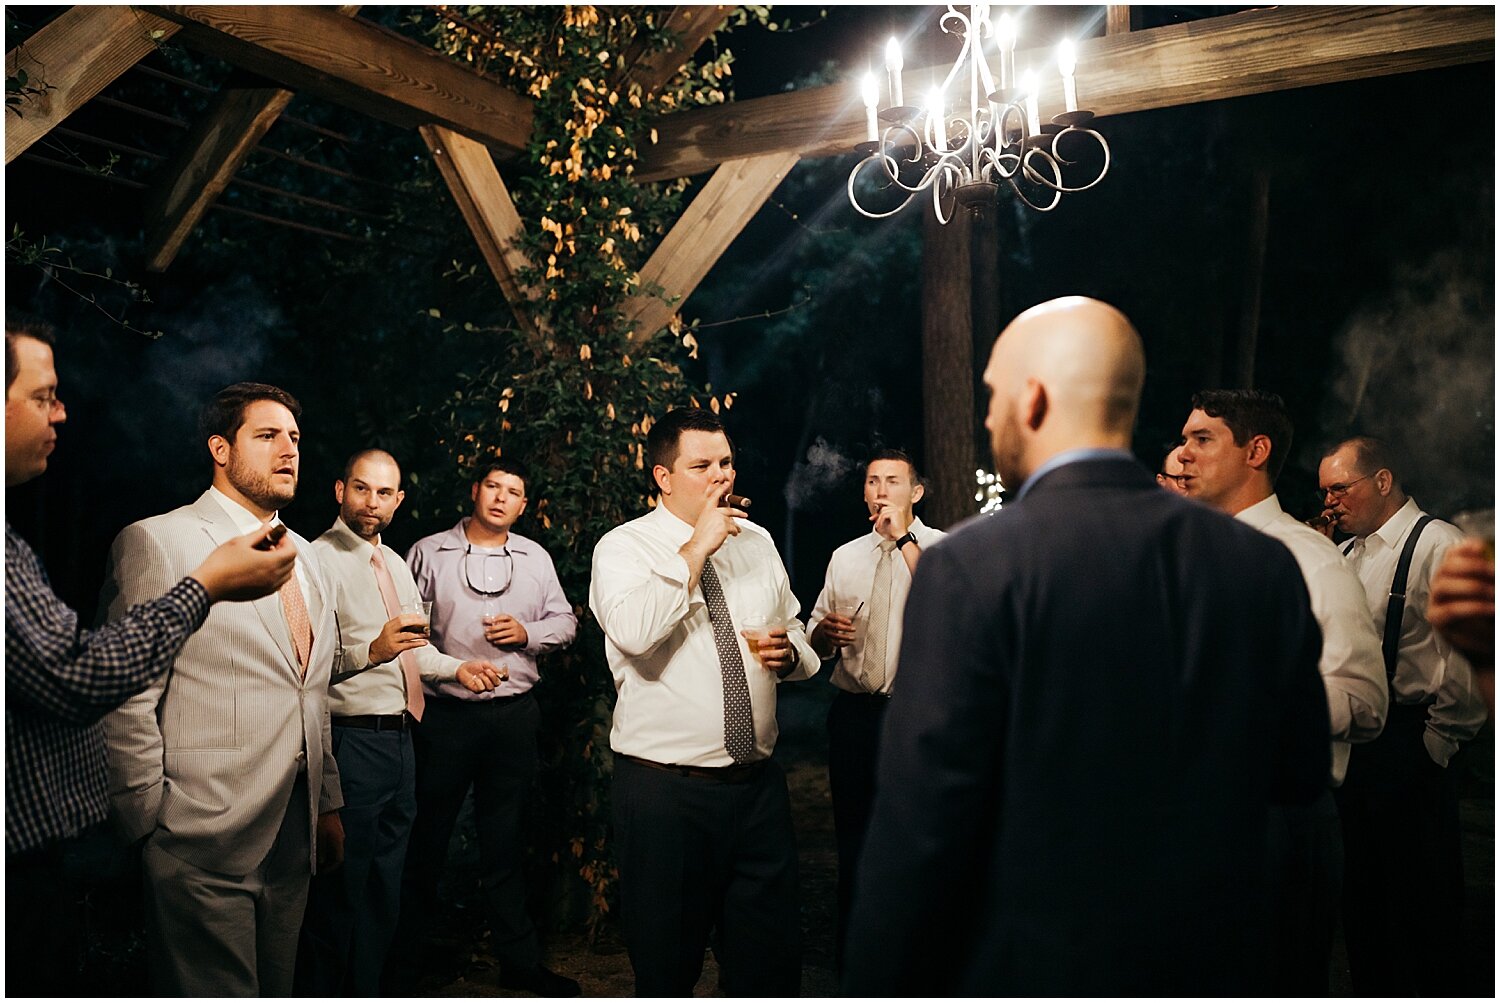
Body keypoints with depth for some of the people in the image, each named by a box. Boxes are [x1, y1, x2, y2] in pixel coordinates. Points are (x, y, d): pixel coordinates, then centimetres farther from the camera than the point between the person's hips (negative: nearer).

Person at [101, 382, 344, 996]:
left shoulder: (304, 555, 15)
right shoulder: (160, 541, -8)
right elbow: (125, 701, -11)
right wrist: (153, 822, -11)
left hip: (296, 834, 7)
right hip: (205, 844, -7)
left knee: (278, 989, 16)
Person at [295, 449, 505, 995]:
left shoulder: (395, 563, 15)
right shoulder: (320, 559, -12)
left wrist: (457, 668, 8)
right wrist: (371, 650, -36)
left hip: (399, 740, 9)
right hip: (352, 742, -9)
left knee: (384, 891, 19)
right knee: (340, 893, -1)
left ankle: (365, 988, 33)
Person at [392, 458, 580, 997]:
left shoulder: (535, 558, 11)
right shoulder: (428, 552, 2)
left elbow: (565, 621, 13)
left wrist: (528, 633, -5)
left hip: (514, 714, 3)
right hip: (445, 713, -2)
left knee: (504, 839, 12)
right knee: (427, 835, 6)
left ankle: (519, 960, 21)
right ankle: (402, 955, 23)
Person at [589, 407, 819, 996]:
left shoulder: (757, 541, 10)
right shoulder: (624, 547, -6)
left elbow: (797, 636, 20)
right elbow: (633, 632, -27)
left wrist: (789, 654, -3)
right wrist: (696, 548, -21)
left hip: (759, 785, 5)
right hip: (663, 791, -4)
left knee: (774, 959, 13)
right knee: (667, 965, 11)